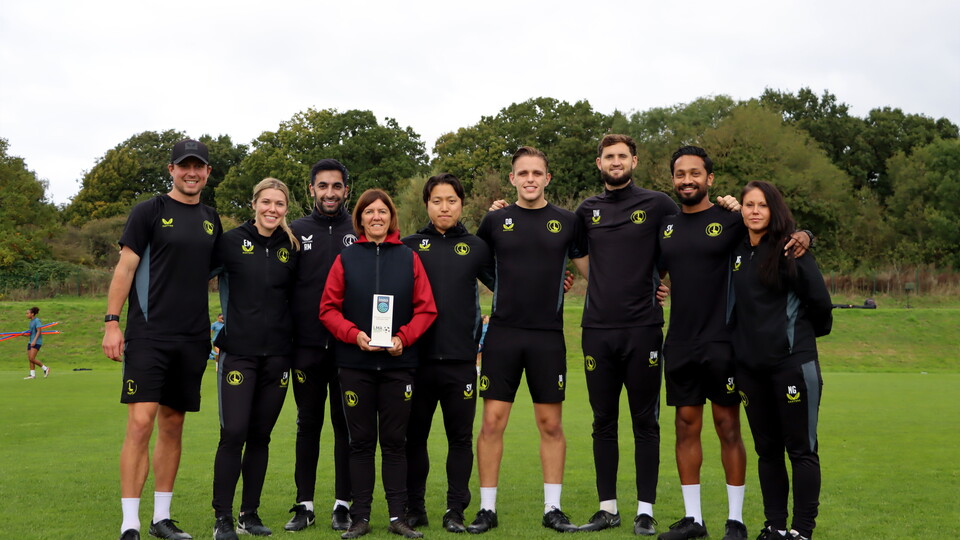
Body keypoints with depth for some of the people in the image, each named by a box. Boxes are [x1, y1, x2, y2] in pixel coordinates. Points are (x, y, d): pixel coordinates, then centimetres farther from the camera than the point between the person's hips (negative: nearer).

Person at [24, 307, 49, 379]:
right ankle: (32, 375, 5)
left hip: (36, 342, -9)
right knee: (29, 359, 3)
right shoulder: (31, 322, 15)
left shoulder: (37, 320, -11)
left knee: (32, 359, -15)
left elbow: (39, 331, -17)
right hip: (31, 342, 9)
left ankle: (45, 369, -2)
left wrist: (34, 341, -24)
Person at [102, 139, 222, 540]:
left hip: (193, 339, 5)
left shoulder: (211, 220, 15)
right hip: (149, 335, -5)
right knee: (141, 422, -12)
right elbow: (126, 267, -3)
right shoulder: (149, 212, 0)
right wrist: (111, 322, -11)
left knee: (173, 425, 9)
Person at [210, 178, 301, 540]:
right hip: (238, 352, -3)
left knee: (260, 436, 9)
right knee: (233, 434, -7)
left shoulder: (292, 248, 7)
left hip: (277, 355, 3)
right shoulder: (232, 241, -2)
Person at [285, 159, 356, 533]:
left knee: (346, 424, 4)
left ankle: (343, 504, 13)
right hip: (307, 345, 1)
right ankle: (304, 504, 17)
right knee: (308, 424, 7)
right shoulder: (295, 231, 8)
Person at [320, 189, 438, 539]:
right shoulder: (346, 259, 5)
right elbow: (328, 308, 2)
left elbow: (426, 309, 2)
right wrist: (354, 334, -13)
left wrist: (404, 338, -13)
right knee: (361, 441, 5)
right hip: (355, 364, 0)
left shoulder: (409, 258, 5)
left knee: (395, 440, 5)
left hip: (398, 363, 0)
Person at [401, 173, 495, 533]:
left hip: (461, 359, 0)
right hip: (417, 357, 0)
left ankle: (456, 511, 16)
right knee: (414, 436, 9)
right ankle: (414, 508, 22)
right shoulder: (409, 246, 6)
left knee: (460, 437, 6)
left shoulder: (476, 248, 8)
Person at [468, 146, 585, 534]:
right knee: (492, 421, -1)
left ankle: (553, 509, 17)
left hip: (548, 337, 0)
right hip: (503, 334, 0)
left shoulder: (566, 222, 5)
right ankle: (487, 509, 10)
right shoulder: (496, 220, 5)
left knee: (551, 424, 6)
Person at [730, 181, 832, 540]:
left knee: (801, 448, 0)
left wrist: (808, 334, 10)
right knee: (767, 449, 12)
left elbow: (819, 301, -3)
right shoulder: (736, 253, 9)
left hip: (793, 362, -5)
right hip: (750, 365, 5)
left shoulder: (791, 250, -6)